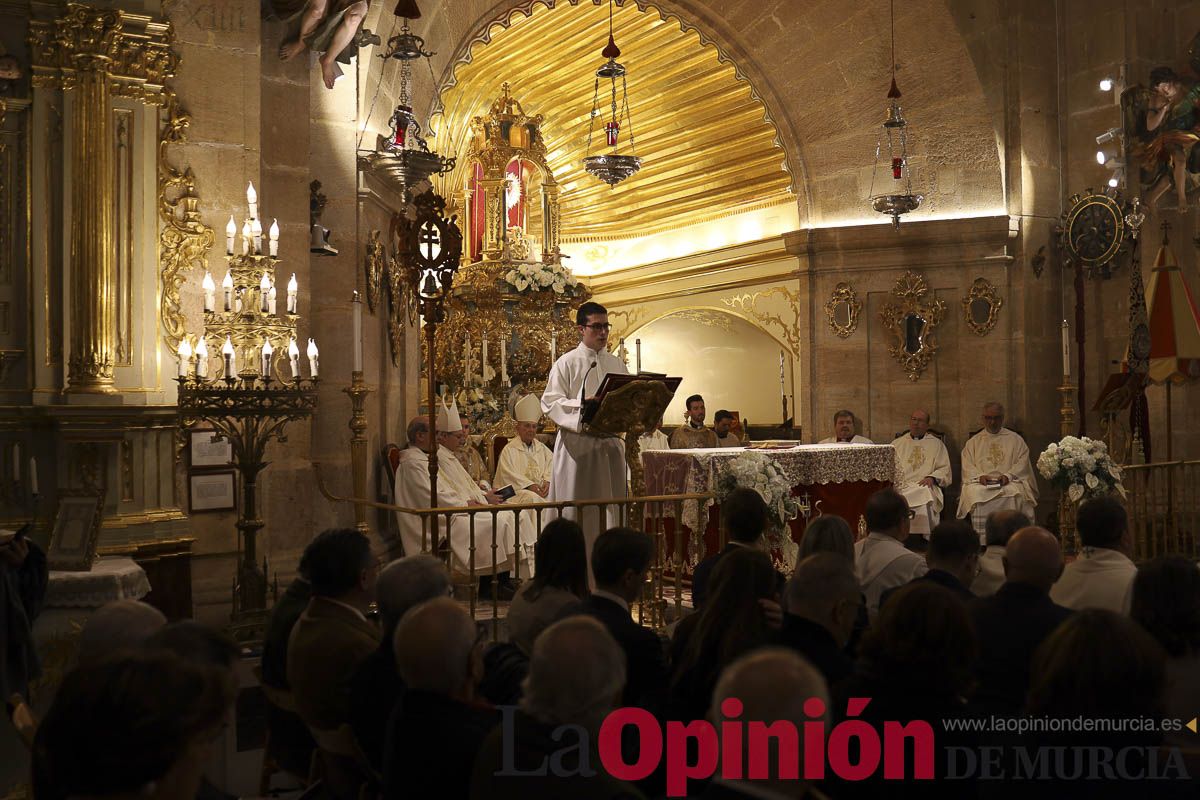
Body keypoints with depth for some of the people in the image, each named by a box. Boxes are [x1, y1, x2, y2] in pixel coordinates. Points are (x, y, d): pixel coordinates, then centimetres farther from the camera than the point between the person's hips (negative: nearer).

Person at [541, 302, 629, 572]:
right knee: (577, 512, -3)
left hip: (611, 443, 5)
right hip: (577, 443, -5)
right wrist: (581, 405, -22)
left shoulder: (617, 364, 14)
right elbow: (550, 402, -8)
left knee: (610, 509, 7)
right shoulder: (566, 363, -1)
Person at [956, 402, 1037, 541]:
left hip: (1010, 482, 0)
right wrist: (980, 476, -11)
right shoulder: (973, 442, 20)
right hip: (980, 482, 0)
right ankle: (982, 542, -32)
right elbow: (968, 466, 10)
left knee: (1015, 494, -35)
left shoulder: (1015, 439, 18)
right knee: (975, 494, -34)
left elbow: (1022, 462, 6)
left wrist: (1008, 476, -12)